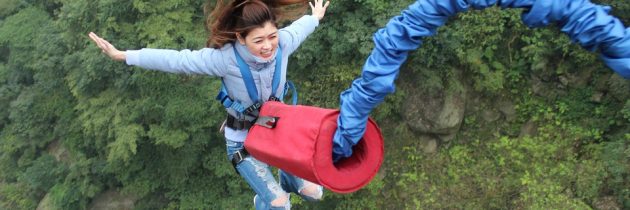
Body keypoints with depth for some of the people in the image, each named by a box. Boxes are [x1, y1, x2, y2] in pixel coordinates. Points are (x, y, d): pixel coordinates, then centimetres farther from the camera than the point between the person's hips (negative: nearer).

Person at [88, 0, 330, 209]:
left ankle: (285, 179, 44)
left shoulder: (283, 43, -21)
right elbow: (176, 60, -23)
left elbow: (298, 27, 3)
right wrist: (124, 55, -20)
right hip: (244, 140, -4)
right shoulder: (225, 58, -31)